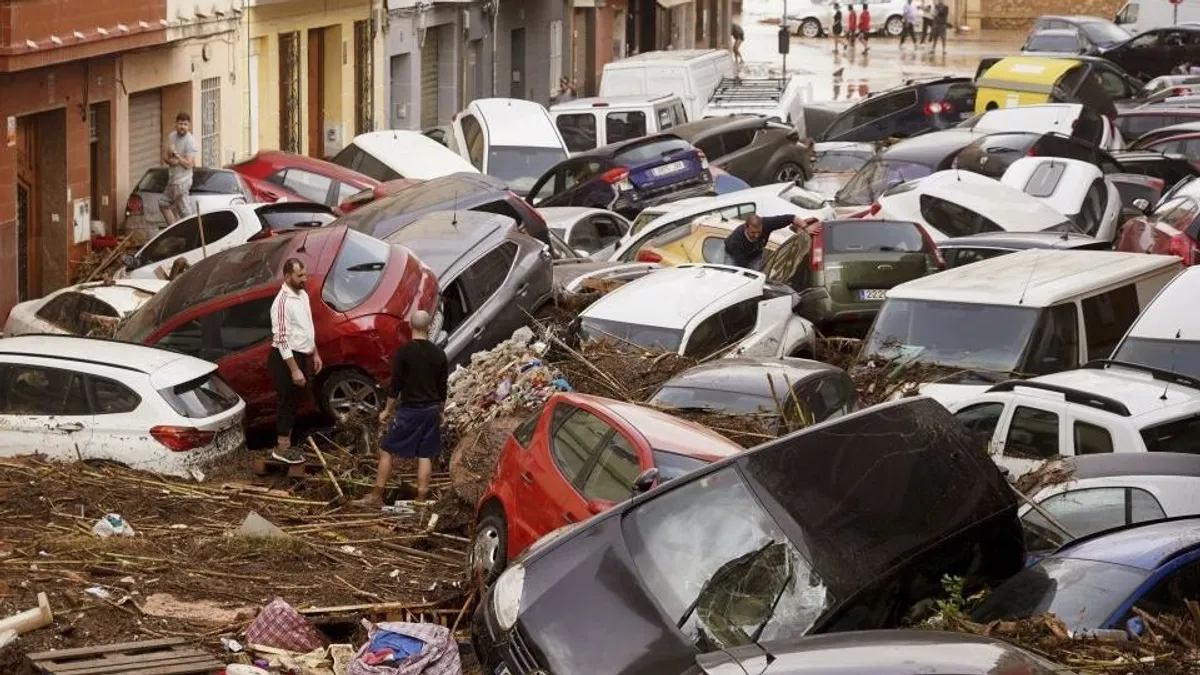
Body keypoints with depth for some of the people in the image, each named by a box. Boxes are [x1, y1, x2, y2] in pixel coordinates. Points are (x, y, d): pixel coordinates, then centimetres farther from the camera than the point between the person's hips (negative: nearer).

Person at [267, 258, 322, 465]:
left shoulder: (303, 295, 7)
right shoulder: (283, 302, -23)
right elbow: (282, 339, -25)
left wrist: (314, 354, 19)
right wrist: (294, 369, -25)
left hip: (301, 356, 9)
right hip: (286, 358, -9)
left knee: (294, 403, 15)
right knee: (288, 402, -1)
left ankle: (286, 444, 25)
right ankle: (281, 449, 9)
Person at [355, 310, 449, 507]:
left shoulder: (403, 353, -12)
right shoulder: (439, 354, 0)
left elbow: (396, 385, -10)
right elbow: (442, 388, 7)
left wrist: (387, 410, 1)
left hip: (409, 410, -4)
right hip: (431, 410, 4)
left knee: (387, 451, 4)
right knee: (425, 456, 8)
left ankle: (377, 496, 4)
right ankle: (421, 499, 8)